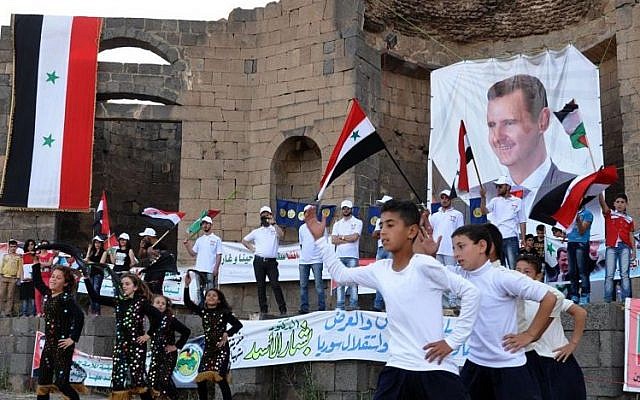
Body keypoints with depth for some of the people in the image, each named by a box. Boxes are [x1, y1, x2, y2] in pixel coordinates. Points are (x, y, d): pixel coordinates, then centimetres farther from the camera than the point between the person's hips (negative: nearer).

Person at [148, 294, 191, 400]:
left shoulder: (171, 319, -10)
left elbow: (186, 331, -12)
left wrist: (177, 346, -10)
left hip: (169, 354, -5)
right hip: (155, 353, 5)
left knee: (164, 379, -13)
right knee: (152, 378, -1)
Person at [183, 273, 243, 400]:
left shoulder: (224, 313, -1)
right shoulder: (203, 312, 9)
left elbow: (238, 324, -3)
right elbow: (188, 303, 3)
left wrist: (227, 334, -18)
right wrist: (187, 286, -7)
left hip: (221, 348, -5)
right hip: (208, 348, 5)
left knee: (219, 377, -18)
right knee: (200, 379, -4)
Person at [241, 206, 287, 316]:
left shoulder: (274, 229, 9)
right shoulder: (256, 232, 17)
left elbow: (281, 234, -14)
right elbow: (244, 240, 25)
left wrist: (273, 223, -15)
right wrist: (251, 248, 10)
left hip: (271, 261, -3)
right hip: (259, 261, 3)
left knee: (275, 284, -11)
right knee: (261, 286, 4)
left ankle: (283, 310, -8)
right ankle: (263, 310, 9)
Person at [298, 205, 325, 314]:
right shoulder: (302, 228, 15)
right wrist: (302, 254, 14)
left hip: (316, 260, -5)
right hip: (303, 260, 5)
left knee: (319, 284, -7)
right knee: (303, 285, 3)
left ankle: (321, 307, -5)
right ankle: (304, 307, 6)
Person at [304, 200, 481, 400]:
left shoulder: (423, 265, -12)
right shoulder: (379, 269, 6)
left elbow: (471, 293, -11)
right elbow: (341, 273, 20)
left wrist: (453, 341, -10)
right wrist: (319, 238, 14)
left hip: (435, 369, -5)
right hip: (397, 369, 5)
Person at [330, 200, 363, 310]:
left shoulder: (357, 222, 7)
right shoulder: (337, 224, 18)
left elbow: (355, 237, -9)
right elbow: (333, 240, 5)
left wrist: (341, 237, 2)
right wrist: (348, 239, -4)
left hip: (352, 256, -4)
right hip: (339, 256, 4)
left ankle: (353, 305, -9)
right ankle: (339, 306, 2)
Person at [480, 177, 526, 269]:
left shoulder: (517, 201, 8)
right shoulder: (495, 201, 11)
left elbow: (522, 221, 8)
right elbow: (484, 211, -6)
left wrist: (523, 238, 1)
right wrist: (483, 197, -19)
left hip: (511, 238, -3)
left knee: (514, 267, -7)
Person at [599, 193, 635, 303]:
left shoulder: (629, 219, 16)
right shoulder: (609, 214, 10)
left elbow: (631, 236, 15)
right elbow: (602, 202, -7)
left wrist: (634, 250, 7)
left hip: (625, 247, 1)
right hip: (611, 247, -1)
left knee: (625, 274, -4)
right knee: (609, 275, -4)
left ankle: (625, 299, -6)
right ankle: (607, 300, -4)